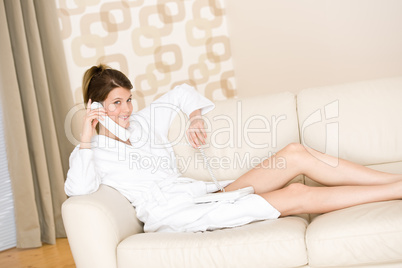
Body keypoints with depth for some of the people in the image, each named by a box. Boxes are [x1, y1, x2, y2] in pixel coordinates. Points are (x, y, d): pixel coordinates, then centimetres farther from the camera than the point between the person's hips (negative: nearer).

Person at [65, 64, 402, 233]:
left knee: (295, 154, -10)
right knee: (296, 196, -18)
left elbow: (182, 92, 32)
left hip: (203, 194, 7)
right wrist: (86, 138, -19)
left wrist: (196, 119, 16)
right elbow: (78, 189, -19)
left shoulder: (140, 122, 19)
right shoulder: (92, 150, 4)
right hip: (172, 214, -7)